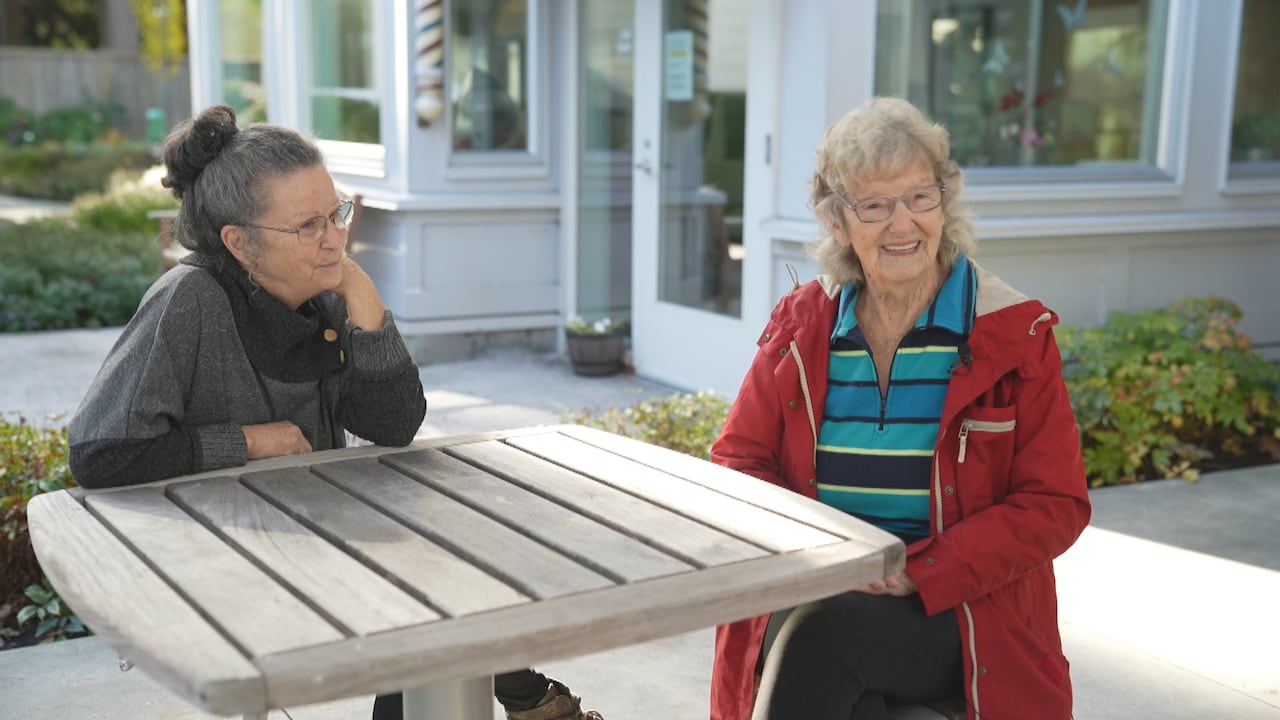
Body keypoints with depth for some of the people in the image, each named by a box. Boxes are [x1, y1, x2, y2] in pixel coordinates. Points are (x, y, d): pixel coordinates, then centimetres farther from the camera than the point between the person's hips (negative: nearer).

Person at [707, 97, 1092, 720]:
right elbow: (737, 459, 9)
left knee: (821, 631, -32)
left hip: (960, 610, -2)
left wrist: (920, 569, -15)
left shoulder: (1015, 335, 0)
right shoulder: (801, 325, 9)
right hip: (813, 596, 2)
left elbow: (1055, 504, -3)